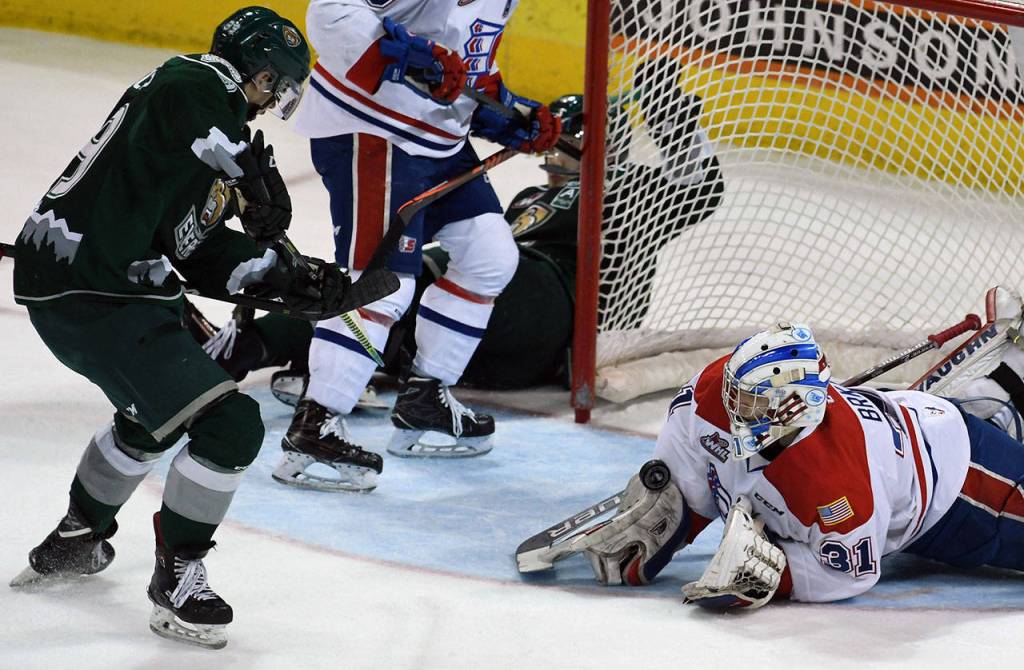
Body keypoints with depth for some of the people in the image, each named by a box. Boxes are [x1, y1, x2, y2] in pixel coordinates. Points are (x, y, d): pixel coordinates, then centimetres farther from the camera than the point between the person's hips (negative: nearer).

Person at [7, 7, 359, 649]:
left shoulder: (204, 98, 17)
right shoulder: (195, 85, -11)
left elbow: (204, 253, 15)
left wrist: (290, 280, 8)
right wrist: (262, 185, -25)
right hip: (90, 298, -11)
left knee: (157, 411, 35)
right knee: (230, 423, -12)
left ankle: (73, 541, 51)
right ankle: (178, 581, 3)